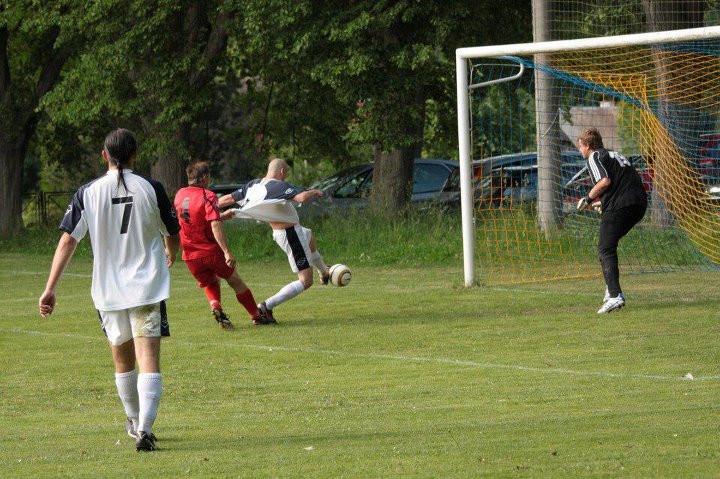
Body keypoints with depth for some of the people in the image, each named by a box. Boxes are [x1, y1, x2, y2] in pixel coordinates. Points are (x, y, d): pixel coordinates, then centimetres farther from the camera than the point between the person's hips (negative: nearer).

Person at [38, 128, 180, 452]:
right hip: (148, 287, -2)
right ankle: (144, 428, -23)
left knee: (122, 360, 20)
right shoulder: (151, 189, -3)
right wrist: (169, 255, 33)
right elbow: (173, 237, 9)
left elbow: (67, 241, -5)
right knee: (149, 361, -7)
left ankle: (135, 422, 36)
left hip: (108, 289, 2)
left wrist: (50, 289, -3)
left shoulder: (87, 193, -2)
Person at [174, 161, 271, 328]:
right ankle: (256, 316, 23)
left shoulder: (179, 195, 6)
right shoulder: (207, 196, -15)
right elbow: (215, 225, -27)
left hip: (190, 256, 5)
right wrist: (227, 252, -30)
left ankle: (215, 306, -7)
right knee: (236, 281, 14)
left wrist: (221, 216, 30)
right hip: (211, 250, -5)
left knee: (211, 284, 24)